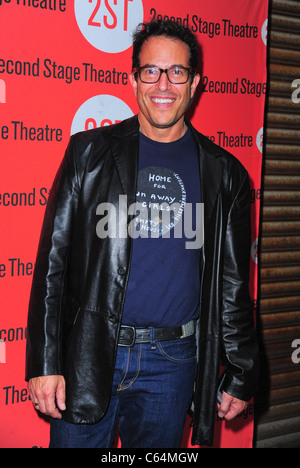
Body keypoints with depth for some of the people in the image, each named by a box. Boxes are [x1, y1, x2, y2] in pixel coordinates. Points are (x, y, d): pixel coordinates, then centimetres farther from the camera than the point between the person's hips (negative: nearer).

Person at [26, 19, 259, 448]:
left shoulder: (224, 173, 5)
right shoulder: (90, 152, 1)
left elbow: (233, 285, 9)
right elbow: (52, 262, -2)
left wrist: (242, 374, 9)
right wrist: (44, 362, -7)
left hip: (172, 364, 1)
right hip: (88, 354, -1)